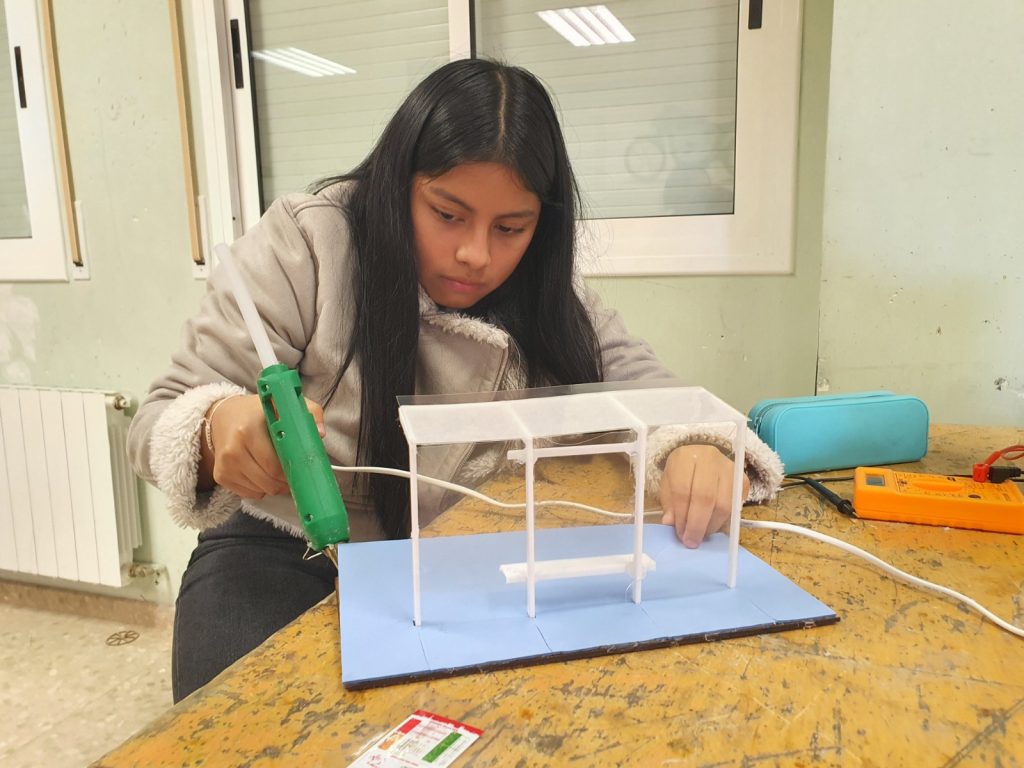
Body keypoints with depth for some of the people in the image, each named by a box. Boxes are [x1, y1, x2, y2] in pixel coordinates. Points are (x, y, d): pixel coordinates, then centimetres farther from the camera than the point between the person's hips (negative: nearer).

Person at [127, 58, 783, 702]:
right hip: (286, 555, -2)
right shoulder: (304, 245, -16)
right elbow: (168, 419, -13)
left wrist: (694, 445, -28)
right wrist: (222, 426, -38)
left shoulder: (540, 292, -4)